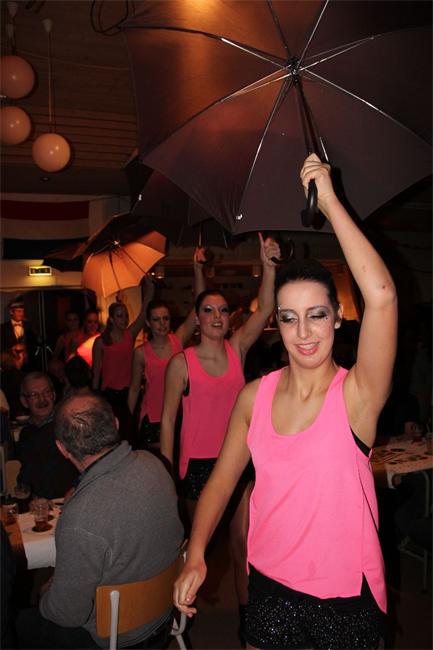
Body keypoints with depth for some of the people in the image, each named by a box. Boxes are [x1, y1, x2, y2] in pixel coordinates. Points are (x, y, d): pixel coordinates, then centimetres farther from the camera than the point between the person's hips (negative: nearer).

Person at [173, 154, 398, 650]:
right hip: (270, 585, 3)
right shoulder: (255, 396, -5)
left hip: (346, 595, -3)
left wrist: (330, 202, -29)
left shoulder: (357, 395, -18)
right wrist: (196, 555, -10)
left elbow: (381, 295, -34)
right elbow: (222, 479, 3)